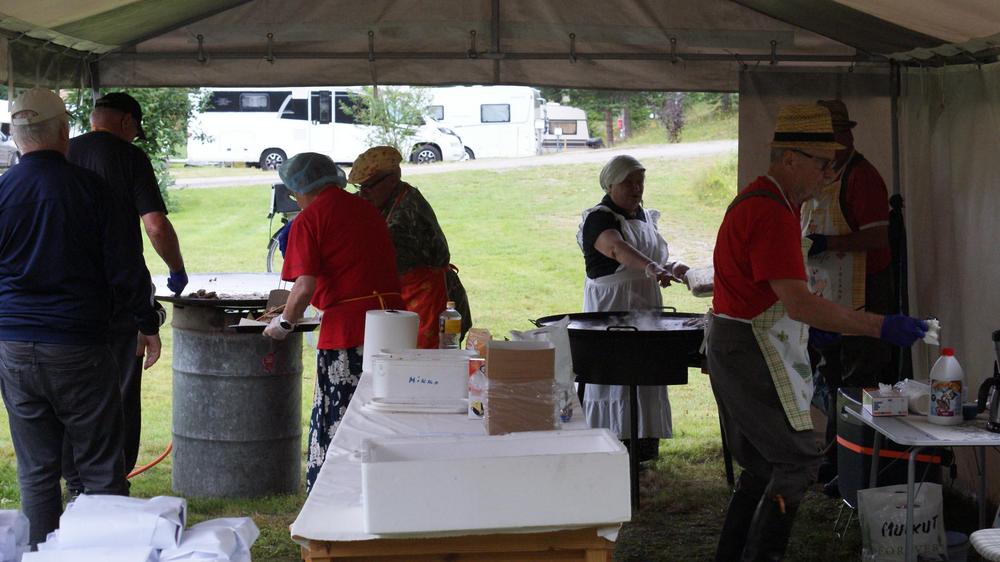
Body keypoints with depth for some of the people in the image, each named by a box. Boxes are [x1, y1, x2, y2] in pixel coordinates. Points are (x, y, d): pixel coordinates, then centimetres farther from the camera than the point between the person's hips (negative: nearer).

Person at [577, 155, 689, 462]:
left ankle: (645, 442, 18)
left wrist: (672, 266, -4)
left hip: (646, 309, 8)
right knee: (613, 377, -7)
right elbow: (617, 248, -33)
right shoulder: (599, 218, -13)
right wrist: (652, 267, -49)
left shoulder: (645, 217, 14)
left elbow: (659, 256, 20)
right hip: (611, 307, -8)